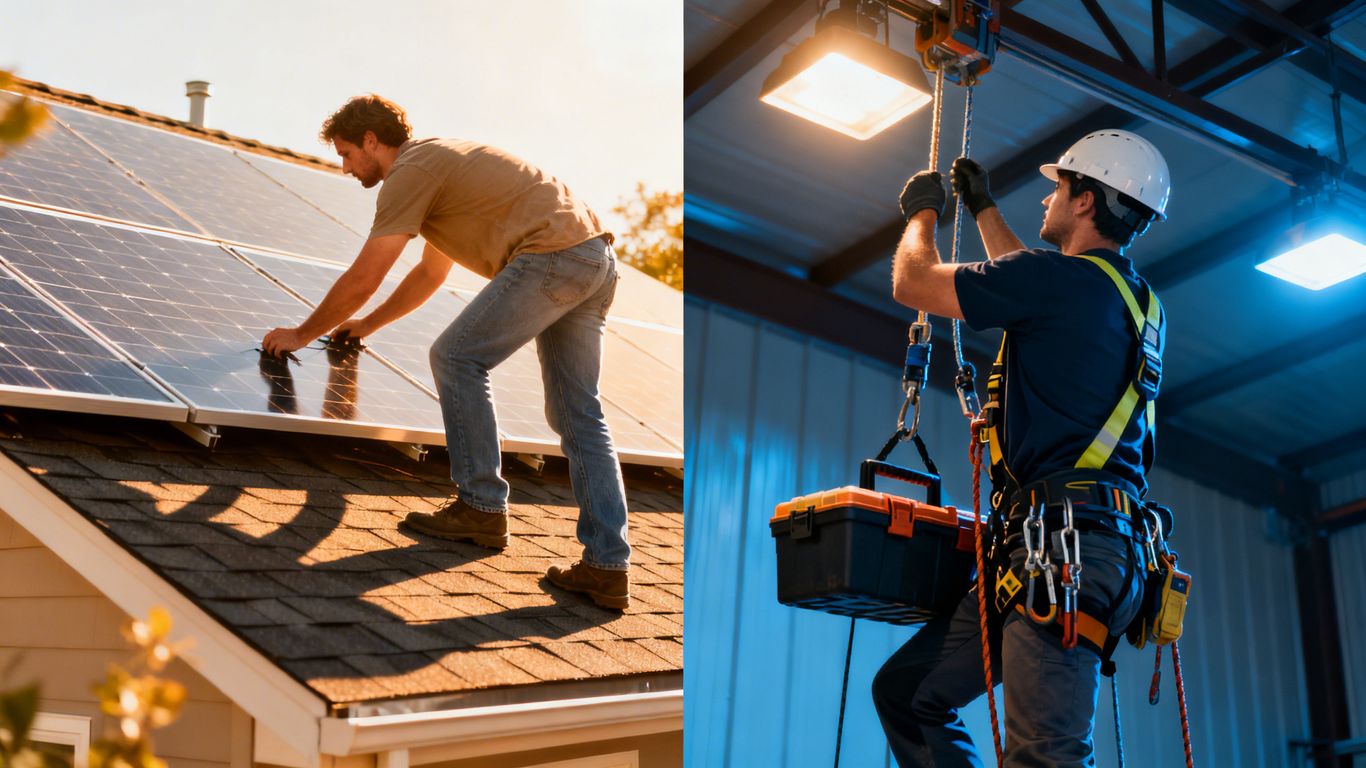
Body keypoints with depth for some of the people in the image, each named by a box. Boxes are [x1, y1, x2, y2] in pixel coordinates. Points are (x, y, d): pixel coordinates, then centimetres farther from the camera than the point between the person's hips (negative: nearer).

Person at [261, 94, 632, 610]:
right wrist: (366, 325, 45)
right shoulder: (439, 162, 29)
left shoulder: (410, 171, -2)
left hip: (551, 254, -10)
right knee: (578, 416, 7)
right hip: (596, 258, 10)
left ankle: (482, 508, 4)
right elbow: (431, 273, 40)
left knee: (457, 359, -2)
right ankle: (607, 568, 5)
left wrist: (302, 334, 9)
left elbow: (362, 281, -4)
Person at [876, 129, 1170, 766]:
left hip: (1064, 549, -10)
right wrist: (983, 208, 53)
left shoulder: (1064, 278, -8)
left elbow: (912, 284, 2)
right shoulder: (1133, 296, 20)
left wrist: (922, 212, 23)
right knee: (904, 690, 12)